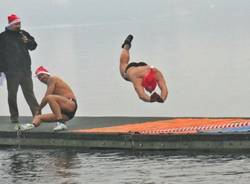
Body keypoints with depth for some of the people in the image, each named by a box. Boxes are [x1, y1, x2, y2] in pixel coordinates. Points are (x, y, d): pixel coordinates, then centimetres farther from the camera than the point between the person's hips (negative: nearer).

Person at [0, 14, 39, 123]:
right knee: (12, 94, 3)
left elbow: (33, 46, 18)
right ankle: (14, 117, 11)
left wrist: (28, 42, -4)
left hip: (25, 69, 3)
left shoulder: (23, 34, 11)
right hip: (11, 72, -3)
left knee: (29, 93, 3)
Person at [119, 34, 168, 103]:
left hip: (143, 66, 1)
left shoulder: (157, 73, -48)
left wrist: (162, 98, -78)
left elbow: (164, 89, -56)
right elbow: (141, 95, -69)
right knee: (123, 63, 36)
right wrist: (149, 99, -90)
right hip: (129, 68, -1)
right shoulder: (137, 78, -56)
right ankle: (126, 46, 65)